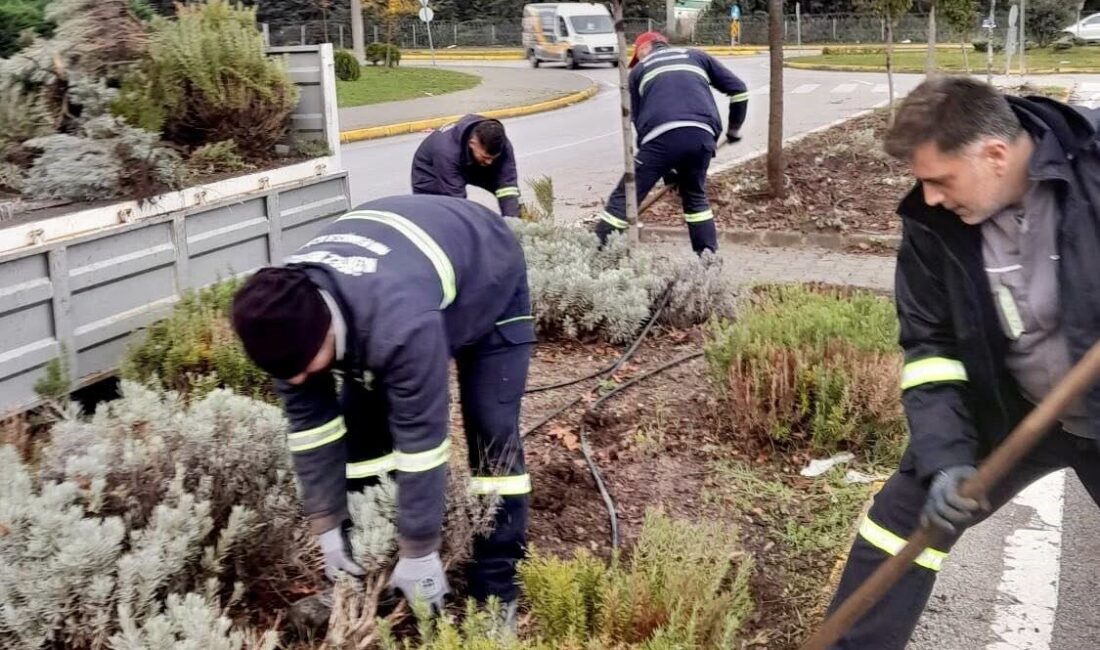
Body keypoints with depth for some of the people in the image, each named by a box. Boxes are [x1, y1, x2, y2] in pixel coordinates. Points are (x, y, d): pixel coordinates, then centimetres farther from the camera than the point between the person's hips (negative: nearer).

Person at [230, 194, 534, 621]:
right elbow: (309, 424, -16)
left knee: (492, 432, -13)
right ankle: (362, 574, 14)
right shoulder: (287, 317, -27)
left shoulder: (400, 324, -48)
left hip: (486, 277, -5)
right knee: (359, 421, -1)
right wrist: (327, 527, -12)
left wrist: (417, 554, -29)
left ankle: (496, 589, -1)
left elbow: (421, 440, -39)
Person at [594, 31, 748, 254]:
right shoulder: (696, 56, 31)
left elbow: (638, 120, 22)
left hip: (662, 137, -3)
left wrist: (666, 170, 25)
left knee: (624, 197, 2)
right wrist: (734, 129, 38)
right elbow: (738, 89, 24)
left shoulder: (639, 70, 26)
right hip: (702, 135, 3)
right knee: (695, 197, 24)